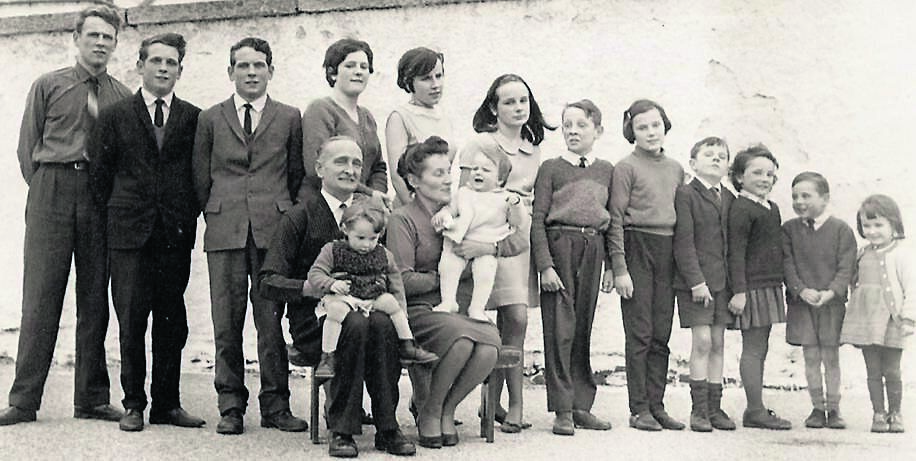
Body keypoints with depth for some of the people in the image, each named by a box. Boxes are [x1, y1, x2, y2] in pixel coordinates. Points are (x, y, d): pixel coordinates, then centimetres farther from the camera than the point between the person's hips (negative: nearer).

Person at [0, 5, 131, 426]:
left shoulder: (123, 97, 10)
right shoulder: (48, 86, 8)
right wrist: (43, 189, 2)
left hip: (101, 199, 2)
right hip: (52, 191, -1)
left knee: (95, 299, 4)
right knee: (41, 296, -3)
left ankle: (91, 399, 11)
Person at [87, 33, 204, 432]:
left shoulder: (193, 118, 8)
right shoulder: (114, 115, 6)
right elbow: (99, 173, 8)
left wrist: (189, 216, 3)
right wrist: (114, 212, 6)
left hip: (176, 234, 1)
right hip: (129, 234, -1)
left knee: (172, 322, 5)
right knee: (131, 321, 0)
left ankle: (166, 403, 15)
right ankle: (133, 404, 10)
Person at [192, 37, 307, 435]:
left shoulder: (289, 118, 11)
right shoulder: (210, 119, 13)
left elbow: (297, 176, 12)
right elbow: (200, 178, 15)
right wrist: (216, 216, 10)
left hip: (274, 230, -1)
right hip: (225, 231, 1)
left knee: (271, 320, -1)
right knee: (227, 323, 1)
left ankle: (275, 405, 9)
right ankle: (231, 406, 10)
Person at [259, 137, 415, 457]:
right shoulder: (300, 217, 2)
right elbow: (269, 282, -5)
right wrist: (316, 287, -22)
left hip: (365, 307, 3)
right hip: (315, 319, -3)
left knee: (383, 324, -32)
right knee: (356, 325, -34)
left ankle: (387, 429, -23)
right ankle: (341, 430, -24)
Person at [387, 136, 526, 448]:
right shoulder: (403, 220, -1)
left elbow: (521, 240, 7)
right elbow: (402, 280, -10)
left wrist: (487, 248, -10)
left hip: (464, 308, 4)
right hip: (421, 309, -4)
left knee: (489, 349, -27)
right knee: (462, 340, -34)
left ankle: (446, 410, 1)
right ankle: (426, 409, -6)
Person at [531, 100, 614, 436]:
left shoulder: (606, 171, 12)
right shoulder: (551, 168, 1)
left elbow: (611, 221, 14)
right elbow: (538, 220, -3)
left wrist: (610, 266, 9)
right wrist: (545, 265, -12)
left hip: (593, 249, 4)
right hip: (559, 245, -3)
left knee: (583, 327, 8)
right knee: (560, 328, -5)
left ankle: (582, 405, 16)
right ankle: (562, 410, -1)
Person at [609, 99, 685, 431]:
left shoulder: (676, 168, 14)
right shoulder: (626, 167, -3)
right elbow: (616, 220, -6)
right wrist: (619, 268, -11)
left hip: (668, 253, 5)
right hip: (637, 246, -5)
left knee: (662, 335, 6)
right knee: (640, 332, -4)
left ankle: (656, 406, 13)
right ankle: (639, 410, 2)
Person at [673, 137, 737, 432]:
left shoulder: (729, 199, 13)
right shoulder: (685, 194, -4)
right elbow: (684, 242, -10)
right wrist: (696, 280, -16)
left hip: (723, 282, 6)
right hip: (694, 281, -5)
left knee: (718, 344, 8)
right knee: (702, 342, -6)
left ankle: (714, 408, 14)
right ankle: (699, 409, 2)